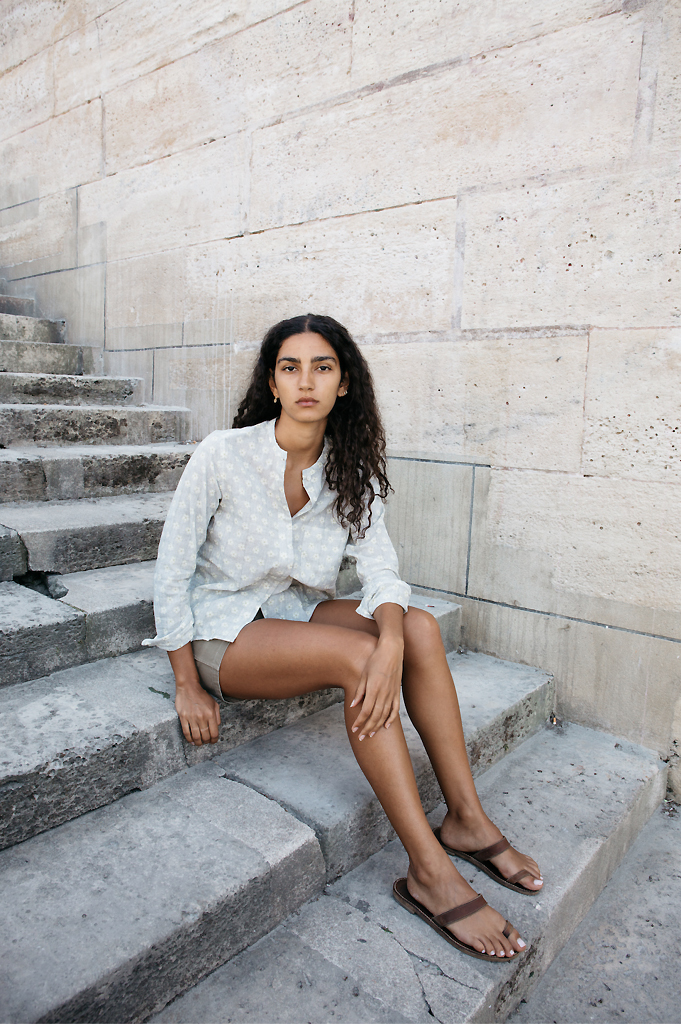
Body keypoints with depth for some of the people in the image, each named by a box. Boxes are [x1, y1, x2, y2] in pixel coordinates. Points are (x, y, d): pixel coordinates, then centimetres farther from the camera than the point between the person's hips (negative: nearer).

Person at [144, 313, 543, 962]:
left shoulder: (352, 470, -4)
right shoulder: (223, 454, -17)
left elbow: (380, 566, -14)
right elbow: (172, 572, -12)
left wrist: (392, 644, -35)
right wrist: (187, 687, -13)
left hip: (296, 614, 5)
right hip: (223, 631, -4)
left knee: (420, 628, -20)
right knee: (357, 654, -29)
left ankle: (466, 821, -8)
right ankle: (429, 873, -20)